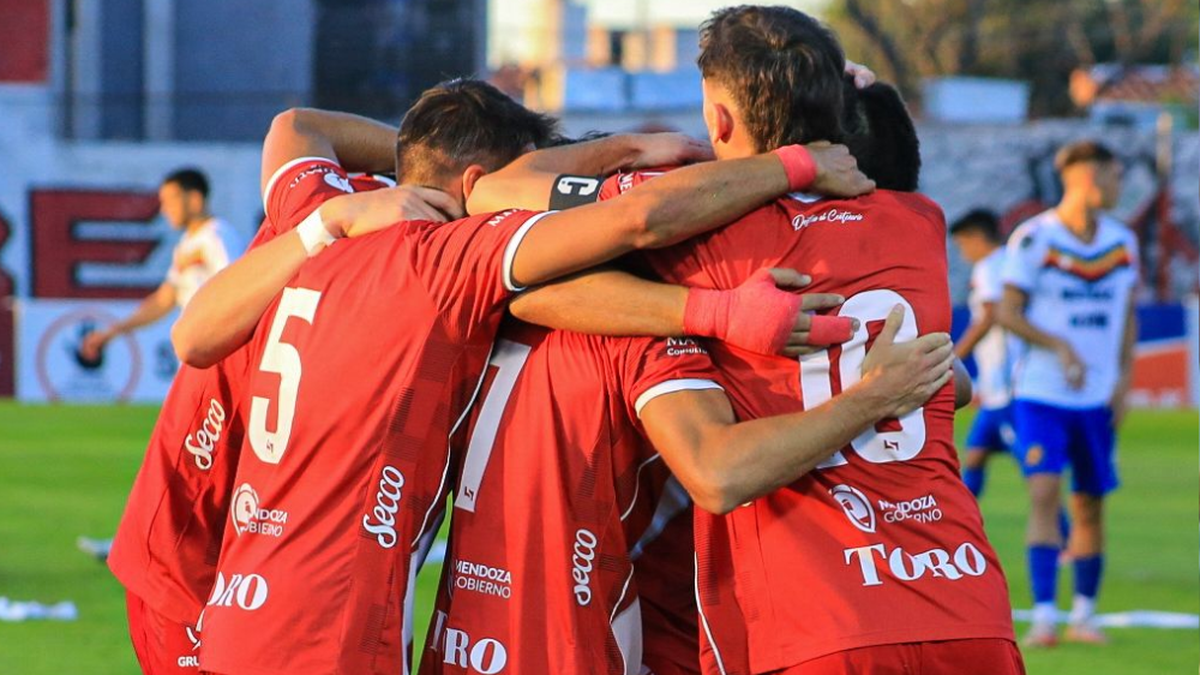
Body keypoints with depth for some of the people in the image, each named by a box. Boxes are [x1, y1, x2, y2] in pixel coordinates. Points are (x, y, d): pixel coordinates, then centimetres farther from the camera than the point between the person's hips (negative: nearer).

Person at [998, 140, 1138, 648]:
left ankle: (1084, 614, 20)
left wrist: (1124, 379, 4)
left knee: (1090, 507, 8)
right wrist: (1059, 346, -20)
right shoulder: (1033, 238, -8)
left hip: (1097, 398, 5)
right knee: (1045, 495, -16)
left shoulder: (1122, 242, 7)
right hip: (1040, 392, -4)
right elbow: (1008, 313, -7)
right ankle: (1043, 616, -18)